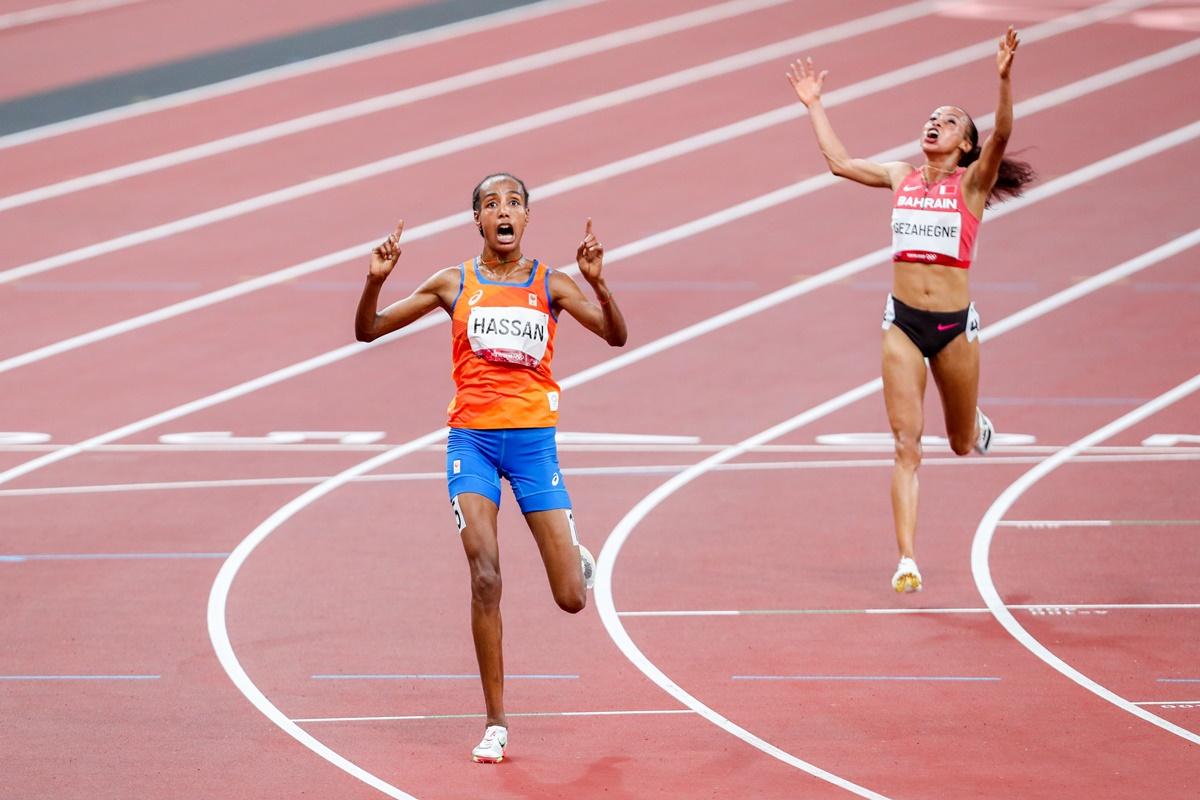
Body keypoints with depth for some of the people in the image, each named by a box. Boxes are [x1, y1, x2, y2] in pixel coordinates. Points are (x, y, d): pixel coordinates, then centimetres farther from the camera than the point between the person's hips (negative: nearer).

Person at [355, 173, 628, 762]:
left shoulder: (550, 285, 5)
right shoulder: (455, 284, 7)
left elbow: (616, 336, -5)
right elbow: (367, 331, 8)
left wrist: (597, 282, -21)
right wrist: (376, 281, -11)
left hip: (533, 440, 0)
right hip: (471, 440, 0)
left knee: (571, 600, -2)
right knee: (485, 577, -16)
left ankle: (579, 562, 39)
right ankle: (495, 723, -7)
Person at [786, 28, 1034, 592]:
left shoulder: (972, 182, -2)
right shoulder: (901, 177, 10)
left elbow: (1002, 135, -19)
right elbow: (838, 161, 19)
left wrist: (1004, 80, -33)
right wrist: (814, 105, 21)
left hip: (955, 323, -2)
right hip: (903, 321, 2)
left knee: (961, 442, 15)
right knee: (906, 444, -7)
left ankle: (979, 427, 54)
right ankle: (906, 559, -8)